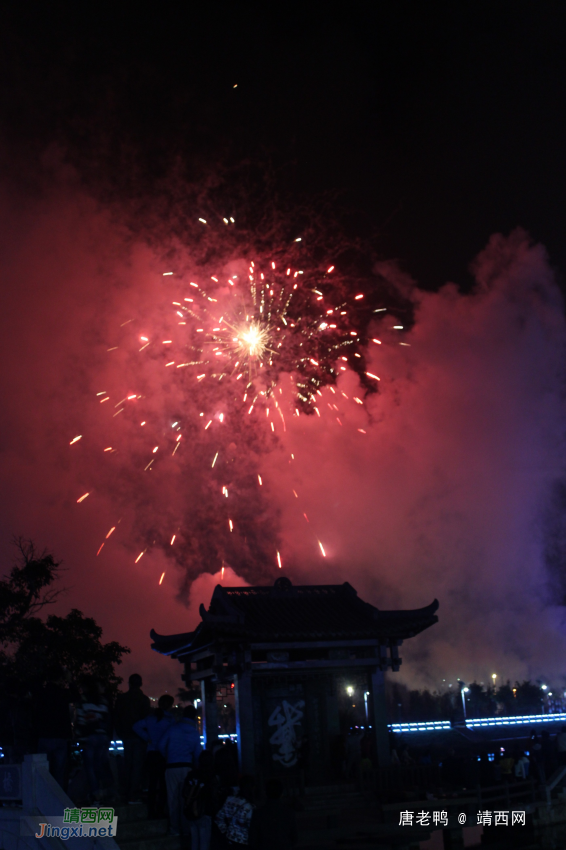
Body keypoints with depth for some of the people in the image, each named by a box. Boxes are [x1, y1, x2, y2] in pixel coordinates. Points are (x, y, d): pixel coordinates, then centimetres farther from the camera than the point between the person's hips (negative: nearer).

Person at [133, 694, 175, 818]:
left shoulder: (150, 717, 6)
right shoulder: (170, 719, -8)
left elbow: (137, 727, 1)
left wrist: (147, 738, 2)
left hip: (151, 754, 4)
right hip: (164, 755, -4)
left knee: (152, 782, 9)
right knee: (163, 783, 3)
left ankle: (151, 811, 10)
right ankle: (160, 811, 2)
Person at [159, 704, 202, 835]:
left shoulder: (172, 729, 2)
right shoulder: (195, 733, 7)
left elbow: (161, 746, 2)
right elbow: (197, 753, 6)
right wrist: (194, 766, 17)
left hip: (171, 767, -1)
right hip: (187, 767, 1)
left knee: (173, 798, 3)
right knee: (185, 798, 5)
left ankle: (175, 828, 4)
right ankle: (186, 828, 5)